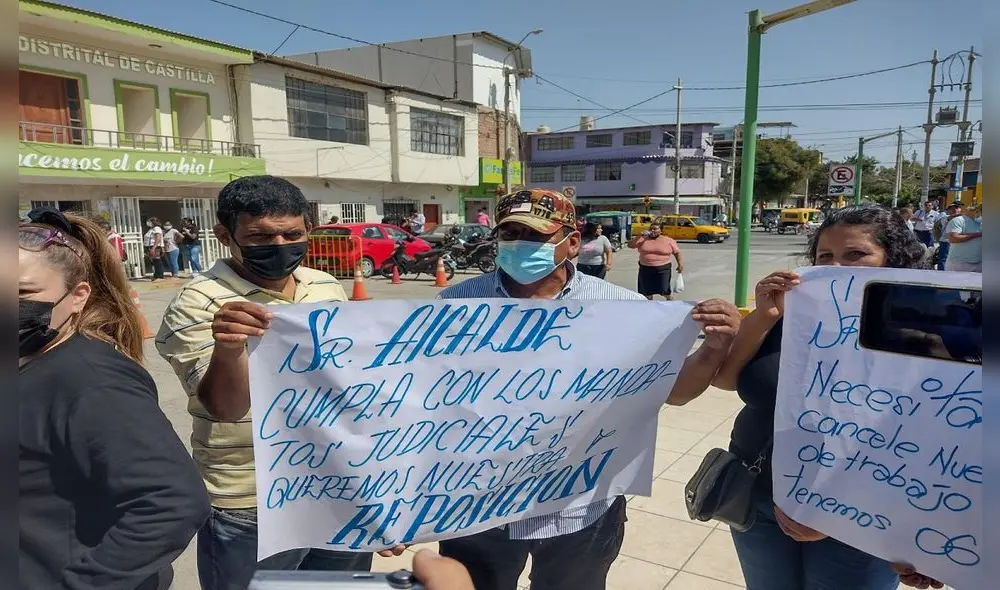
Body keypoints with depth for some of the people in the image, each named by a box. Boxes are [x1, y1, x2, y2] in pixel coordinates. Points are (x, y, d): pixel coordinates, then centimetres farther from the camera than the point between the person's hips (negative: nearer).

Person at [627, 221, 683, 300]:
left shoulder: (669, 241, 1)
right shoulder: (643, 239, 3)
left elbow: (677, 253, 7)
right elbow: (630, 245, -2)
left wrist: (680, 264, -3)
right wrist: (639, 237, -12)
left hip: (663, 270, -2)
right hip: (645, 269, 2)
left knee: (664, 291, -1)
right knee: (646, 292, 11)